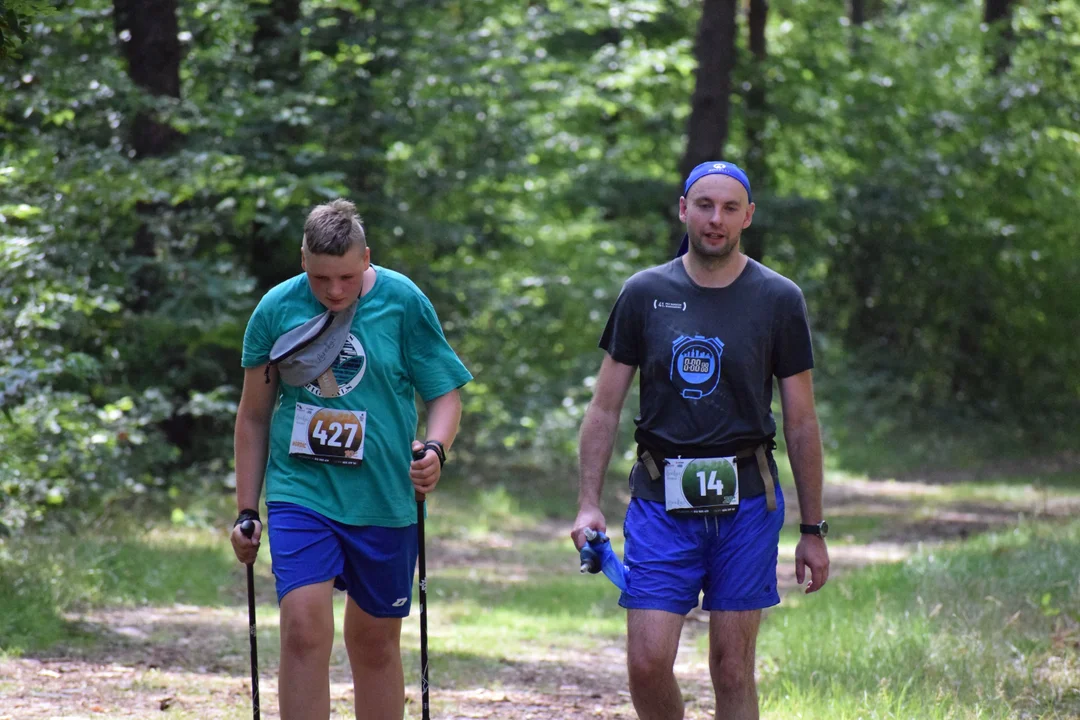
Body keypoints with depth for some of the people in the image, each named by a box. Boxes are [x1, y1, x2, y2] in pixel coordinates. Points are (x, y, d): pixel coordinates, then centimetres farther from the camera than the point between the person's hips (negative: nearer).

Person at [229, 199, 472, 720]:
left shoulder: (403, 302, -3)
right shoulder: (276, 309, 0)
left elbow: (445, 393, 1)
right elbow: (253, 415, 9)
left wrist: (435, 448, -20)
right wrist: (246, 510, 9)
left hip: (383, 499, 0)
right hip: (300, 493, 0)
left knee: (375, 643, 9)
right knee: (304, 628, -16)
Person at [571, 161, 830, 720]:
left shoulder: (778, 300, 2)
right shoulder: (645, 293, 5)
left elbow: (801, 422, 6)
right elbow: (604, 408, 7)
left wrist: (813, 529, 4)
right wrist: (588, 503, -3)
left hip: (745, 502, -1)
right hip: (661, 503, 1)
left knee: (733, 669, 1)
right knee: (647, 664, -8)